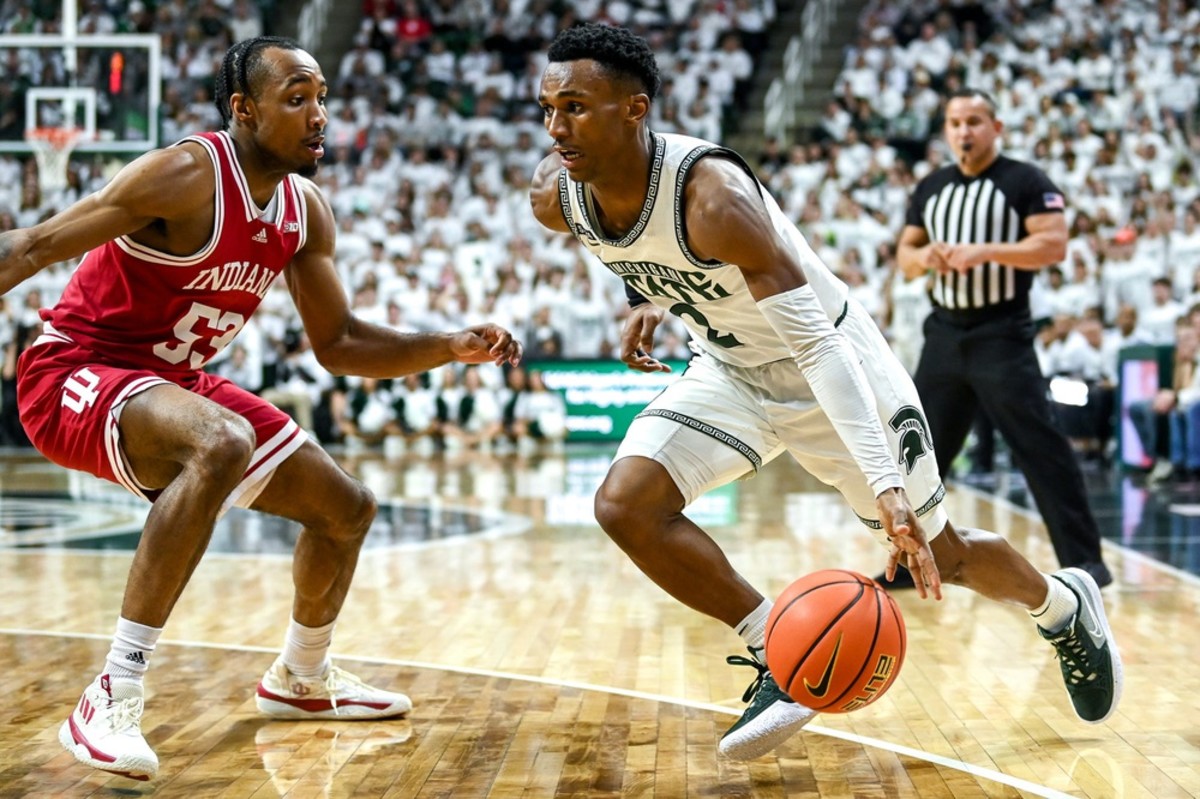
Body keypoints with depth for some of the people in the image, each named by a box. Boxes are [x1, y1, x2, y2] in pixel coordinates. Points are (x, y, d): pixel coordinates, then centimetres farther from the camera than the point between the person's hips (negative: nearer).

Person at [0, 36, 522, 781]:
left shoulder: (307, 210, 1)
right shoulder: (187, 176, -24)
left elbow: (339, 343, 10)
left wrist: (453, 346, -3)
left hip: (174, 381, 9)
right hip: (74, 374, -9)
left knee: (347, 507, 12)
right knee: (223, 443, -40)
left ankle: (301, 680, 38)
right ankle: (112, 700, -35)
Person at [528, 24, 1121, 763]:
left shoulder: (712, 195, -37)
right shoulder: (556, 199, -16)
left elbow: (813, 342, -38)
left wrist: (884, 485, -43)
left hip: (833, 367, -5)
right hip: (730, 375, 6)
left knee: (941, 556, 7)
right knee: (626, 503, -18)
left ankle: (1064, 604, 41)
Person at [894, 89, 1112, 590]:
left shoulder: (1025, 181, -5)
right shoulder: (930, 188, 12)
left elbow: (1054, 245, -15)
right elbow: (904, 257, 16)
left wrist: (985, 251, -25)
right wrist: (922, 257, -8)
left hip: (1002, 335, -6)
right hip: (944, 333, 6)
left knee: (1040, 447, -9)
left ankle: (1084, 559, -4)